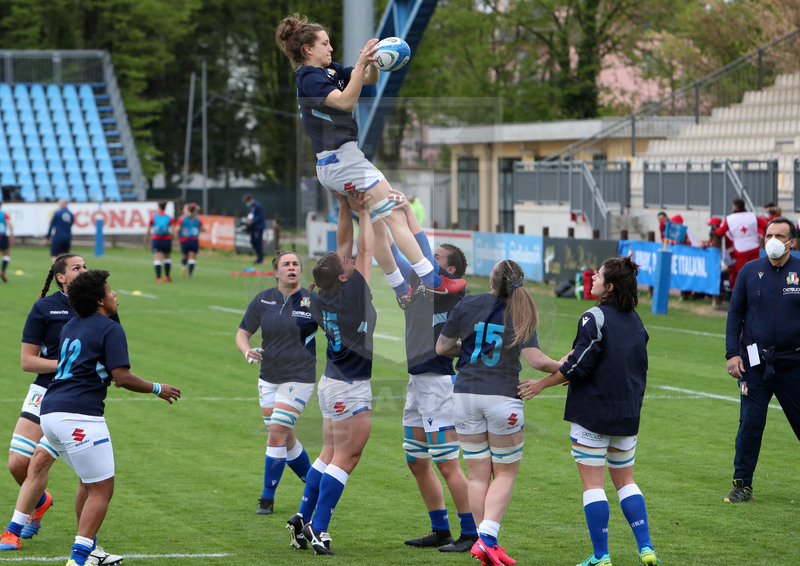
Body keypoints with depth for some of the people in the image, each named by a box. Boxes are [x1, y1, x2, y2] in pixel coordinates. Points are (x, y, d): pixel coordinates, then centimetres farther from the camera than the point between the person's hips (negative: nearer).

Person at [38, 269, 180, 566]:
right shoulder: (110, 329, -5)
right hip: (80, 416, -9)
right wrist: (158, 389, 2)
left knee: (91, 482, 23)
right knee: (102, 489, -3)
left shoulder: (70, 327, 20)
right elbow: (122, 377, -12)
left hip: (50, 413, 9)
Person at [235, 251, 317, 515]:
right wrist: (247, 352, -15)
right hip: (268, 378, 5)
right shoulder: (262, 300, 2)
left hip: (299, 379, -4)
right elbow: (242, 333, 5)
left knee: (277, 434, -13)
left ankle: (267, 498, -3)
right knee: (286, 438, 10)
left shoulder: (313, 301, -6)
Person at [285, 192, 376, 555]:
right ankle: (317, 528, -8)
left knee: (330, 454, 16)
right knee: (346, 458, -4)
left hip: (332, 383, 8)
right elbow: (366, 249, -11)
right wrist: (364, 211, -1)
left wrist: (345, 208, 8)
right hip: (352, 389, -8)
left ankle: (304, 518, 14)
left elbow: (345, 246, 10)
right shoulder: (352, 293, -20)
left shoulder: (324, 297, 0)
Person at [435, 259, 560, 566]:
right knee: (505, 473, 8)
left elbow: (441, 347, 6)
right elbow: (537, 360, -13)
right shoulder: (520, 315, -5)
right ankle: (487, 538, -8)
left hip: (465, 394, 2)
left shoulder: (466, 306, 1)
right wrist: (562, 367, 5)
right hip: (502, 398, -2)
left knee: (478, 475, 9)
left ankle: (484, 540, 9)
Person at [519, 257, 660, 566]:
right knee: (625, 480, 16)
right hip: (628, 413, 7)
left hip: (593, 412, -7)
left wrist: (542, 383, -7)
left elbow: (579, 366, -17)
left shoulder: (595, 318, -14)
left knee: (592, 482, 0)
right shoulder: (635, 321, 9)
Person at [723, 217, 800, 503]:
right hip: (755, 364, 1)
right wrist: (732, 353, -1)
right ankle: (742, 485, 8)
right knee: (750, 423, -2)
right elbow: (735, 313, 8)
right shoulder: (750, 271, 4)